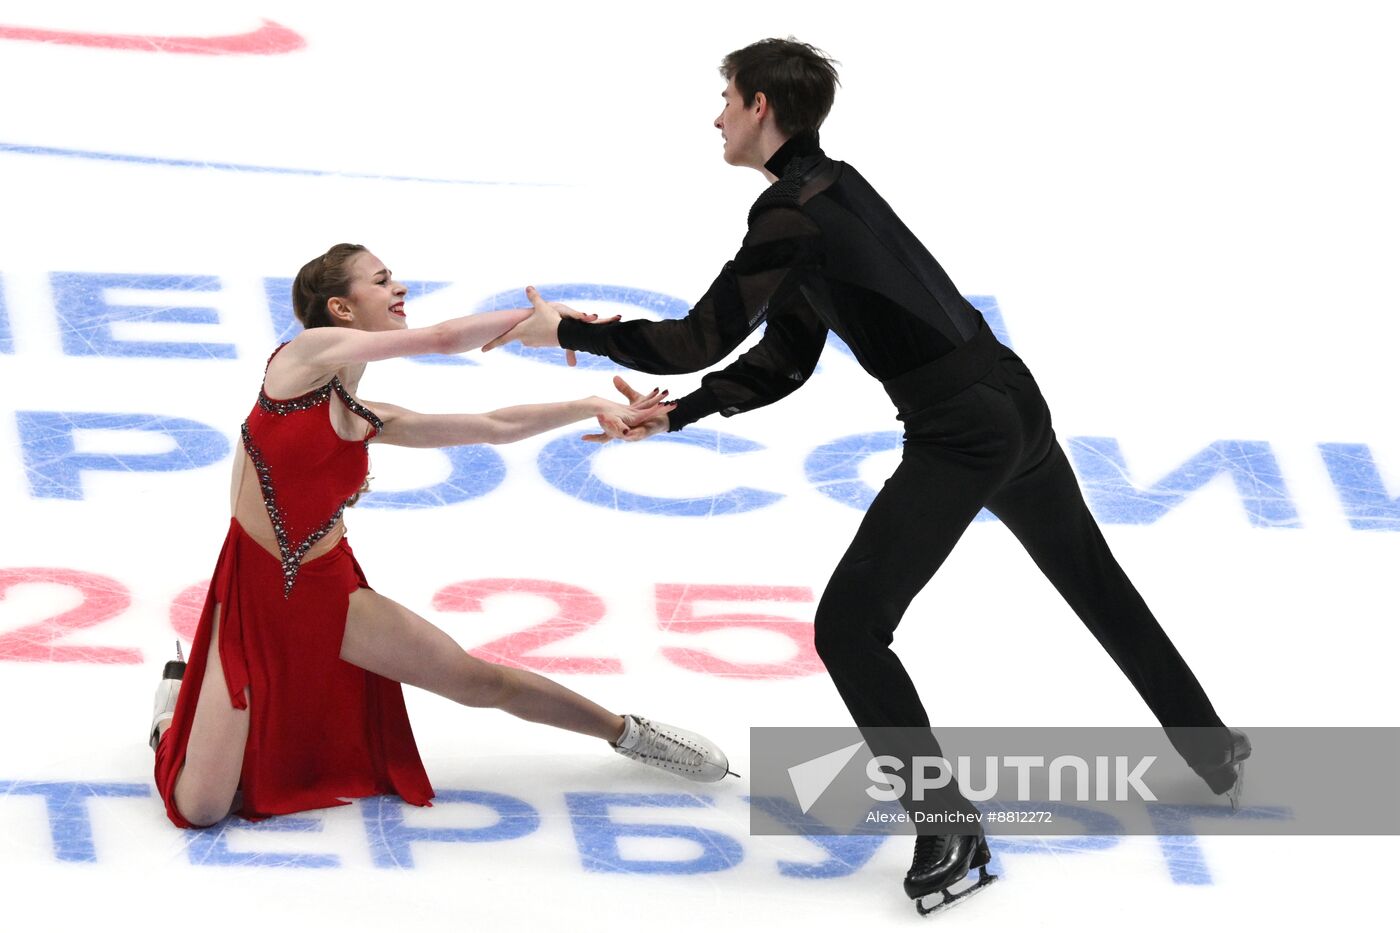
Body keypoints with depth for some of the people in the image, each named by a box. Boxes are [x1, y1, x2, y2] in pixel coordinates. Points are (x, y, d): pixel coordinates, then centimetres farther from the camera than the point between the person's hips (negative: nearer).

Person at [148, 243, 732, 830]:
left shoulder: (374, 424, 6)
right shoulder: (307, 351, -11)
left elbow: (494, 427, 14)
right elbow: (443, 340, -16)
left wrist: (596, 407, 11)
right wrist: (537, 318, -6)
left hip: (329, 591, 5)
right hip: (252, 590, -5)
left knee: (481, 681, 4)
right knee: (200, 807, -12)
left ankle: (626, 733, 27)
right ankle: (178, 701, 21)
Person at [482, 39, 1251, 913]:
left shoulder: (794, 211, -13)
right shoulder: (830, 188, 16)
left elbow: (703, 340, -14)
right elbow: (779, 366, 19)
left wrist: (568, 331, -2)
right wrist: (670, 415, 16)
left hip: (958, 437, -10)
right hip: (1015, 404, 10)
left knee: (850, 629, -7)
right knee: (1096, 585, 26)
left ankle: (952, 832, -5)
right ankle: (1213, 750, 41)